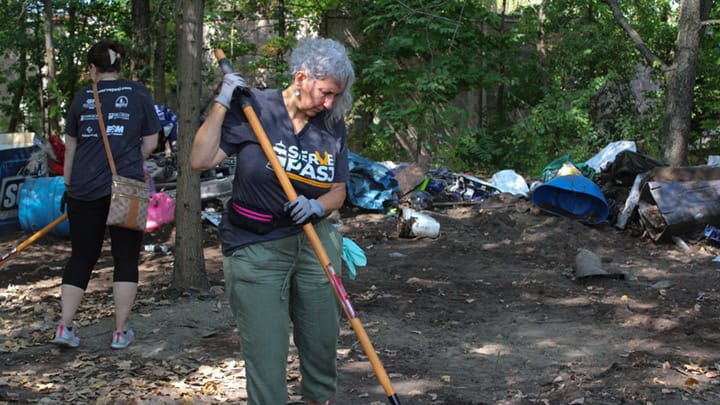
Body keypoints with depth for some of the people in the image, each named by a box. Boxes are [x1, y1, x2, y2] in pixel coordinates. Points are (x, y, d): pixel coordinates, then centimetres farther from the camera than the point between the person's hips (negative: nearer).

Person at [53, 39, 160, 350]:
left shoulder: (82, 97, 7)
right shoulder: (139, 94, 2)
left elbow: (70, 147, 11)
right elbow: (150, 144, 3)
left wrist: (68, 185, 19)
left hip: (85, 188, 2)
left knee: (81, 257, 11)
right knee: (126, 258, 6)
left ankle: (64, 326, 7)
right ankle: (120, 332, 8)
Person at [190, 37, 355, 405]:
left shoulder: (333, 127, 1)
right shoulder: (254, 109, -11)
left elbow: (338, 191, 7)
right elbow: (200, 160, -13)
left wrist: (317, 206, -15)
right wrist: (222, 104, -19)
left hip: (313, 244, 4)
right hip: (255, 249, -4)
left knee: (322, 340, 14)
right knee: (265, 353, -3)